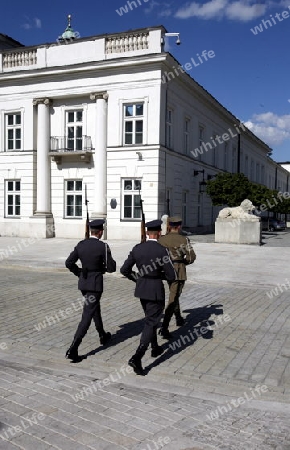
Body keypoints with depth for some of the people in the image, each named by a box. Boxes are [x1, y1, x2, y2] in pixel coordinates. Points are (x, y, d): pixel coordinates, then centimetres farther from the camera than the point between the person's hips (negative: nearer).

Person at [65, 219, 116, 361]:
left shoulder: (81, 244, 1)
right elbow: (112, 268, -12)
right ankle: (73, 349, -10)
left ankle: (103, 336, 44)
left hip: (83, 283, 7)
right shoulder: (103, 246, -15)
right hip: (95, 284, -7)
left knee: (95, 308, 26)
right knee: (87, 316, -4)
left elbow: (69, 263, 3)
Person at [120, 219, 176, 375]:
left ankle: (155, 348, 41)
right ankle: (137, 357, -12)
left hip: (141, 289, 6)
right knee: (150, 323, 0)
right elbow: (171, 276, -16)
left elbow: (124, 270, 0)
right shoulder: (162, 250, -17)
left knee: (151, 319, 25)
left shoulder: (137, 248, -3)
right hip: (156, 291, -6)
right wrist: (160, 274, 4)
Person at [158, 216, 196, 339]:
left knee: (174, 294, 26)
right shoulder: (183, 240, -12)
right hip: (178, 272, -5)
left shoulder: (161, 239, 0)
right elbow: (192, 257, -12)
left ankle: (178, 318, 41)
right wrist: (183, 262, 7)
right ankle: (164, 328, -12)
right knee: (173, 299, -4)